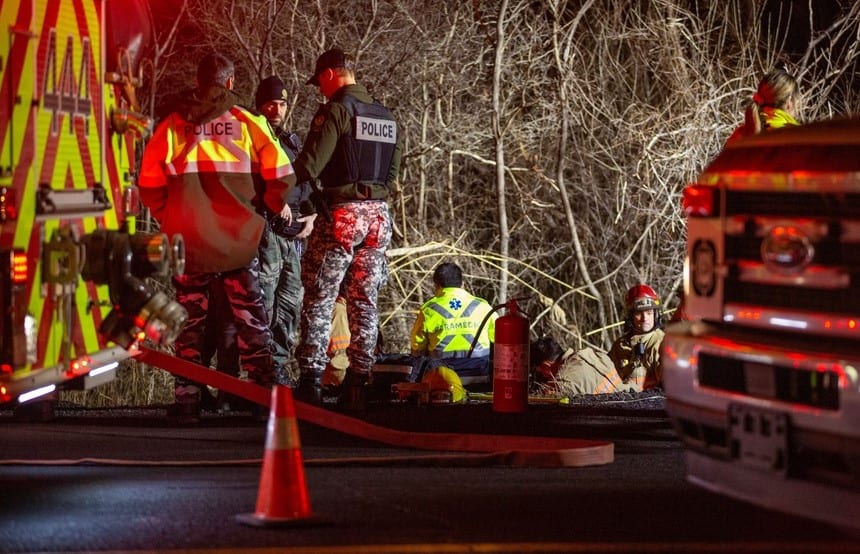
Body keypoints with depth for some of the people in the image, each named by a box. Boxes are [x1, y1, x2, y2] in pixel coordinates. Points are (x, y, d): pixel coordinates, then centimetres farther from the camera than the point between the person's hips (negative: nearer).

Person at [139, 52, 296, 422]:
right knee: (251, 319, 6)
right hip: (239, 238, -1)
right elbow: (281, 174, -4)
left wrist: (168, 218, 18)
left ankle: (187, 399, 4)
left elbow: (149, 184, 4)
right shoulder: (246, 123, 1)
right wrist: (277, 205, 15)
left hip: (189, 239, 1)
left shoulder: (174, 125, 5)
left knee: (191, 320, 7)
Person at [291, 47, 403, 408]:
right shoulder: (387, 117, 16)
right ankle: (359, 381, 9)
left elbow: (309, 165, -14)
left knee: (319, 299, -2)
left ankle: (311, 378, -7)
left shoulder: (336, 110, -8)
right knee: (364, 302, 10)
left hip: (342, 213, -7)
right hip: (379, 215, 7)